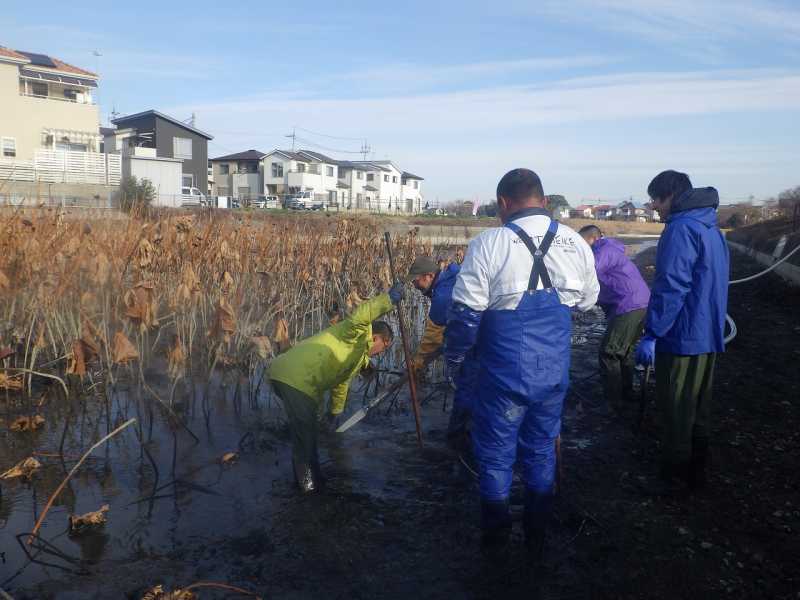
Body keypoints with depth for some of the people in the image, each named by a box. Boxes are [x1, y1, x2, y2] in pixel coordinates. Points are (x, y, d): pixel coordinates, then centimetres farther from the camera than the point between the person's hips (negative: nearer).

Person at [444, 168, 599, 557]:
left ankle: (495, 538, 30)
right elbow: (586, 303, 13)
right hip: (554, 375, 4)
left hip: (505, 375, -4)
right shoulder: (577, 244, -1)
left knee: (495, 454, 14)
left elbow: (465, 312, -15)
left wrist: (453, 358, 0)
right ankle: (536, 538, 34)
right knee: (542, 451, 20)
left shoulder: (489, 244, -15)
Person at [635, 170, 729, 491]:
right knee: (698, 409, 19)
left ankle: (674, 477, 13)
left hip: (682, 337, -9)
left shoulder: (681, 229, -17)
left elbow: (672, 287, -23)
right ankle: (696, 470, 31)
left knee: (675, 413, 2)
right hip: (708, 337, 9)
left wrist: (651, 334, -20)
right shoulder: (711, 228, 14)